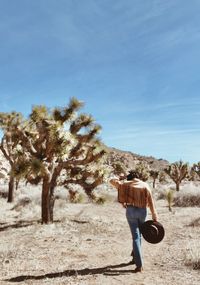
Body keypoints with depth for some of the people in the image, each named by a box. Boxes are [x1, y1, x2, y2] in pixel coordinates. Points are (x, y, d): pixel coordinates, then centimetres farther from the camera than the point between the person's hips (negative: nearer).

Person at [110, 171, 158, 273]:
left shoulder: (127, 184, 3)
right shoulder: (145, 185, 5)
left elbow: (112, 181, 11)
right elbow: (151, 201, -3)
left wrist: (121, 178, 25)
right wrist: (154, 216, -5)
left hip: (131, 211, -2)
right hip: (143, 211, 2)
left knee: (136, 237, 0)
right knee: (138, 235, 21)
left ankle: (139, 265, -5)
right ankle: (135, 257, 34)